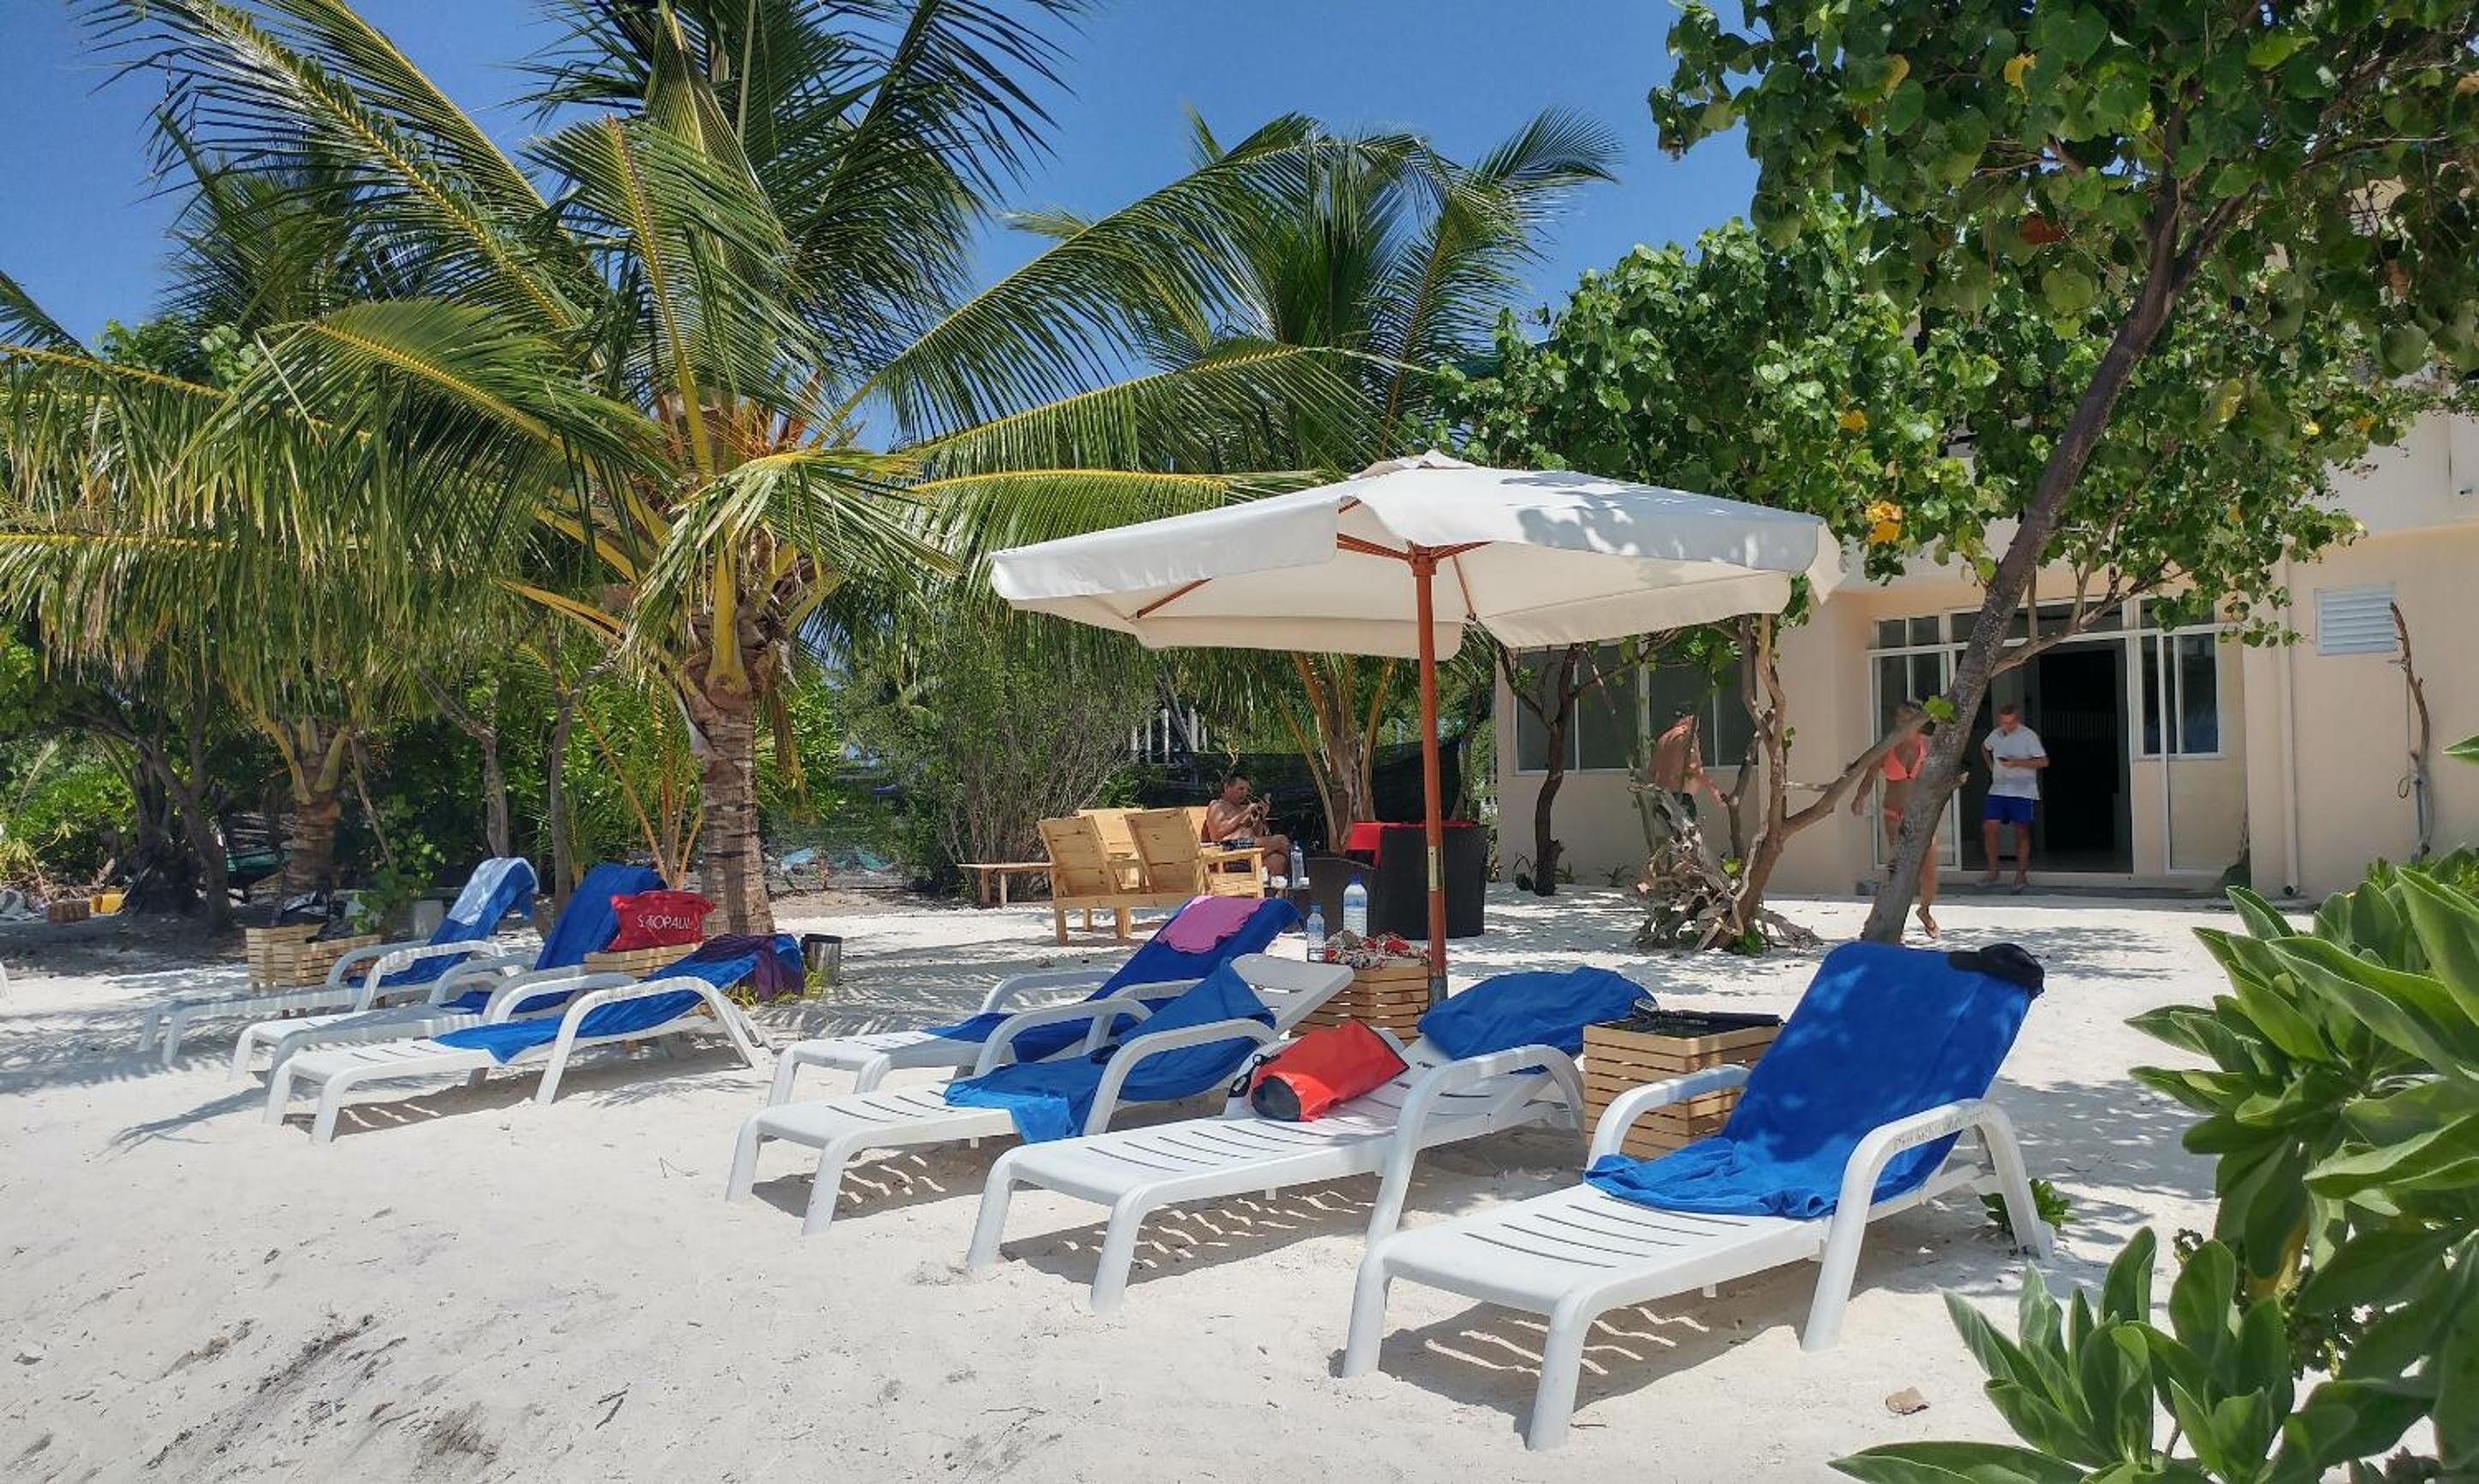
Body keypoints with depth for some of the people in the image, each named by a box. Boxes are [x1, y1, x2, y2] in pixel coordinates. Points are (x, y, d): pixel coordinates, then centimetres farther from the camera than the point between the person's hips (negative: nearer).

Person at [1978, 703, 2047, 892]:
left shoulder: (2029, 736, -8)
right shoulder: (1996, 735, 9)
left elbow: (2043, 761, -13)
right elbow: (1984, 747, 31)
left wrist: (2017, 763, -21)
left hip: (2022, 792, -5)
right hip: (1998, 790, 5)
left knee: (2021, 832, -1)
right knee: (1989, 827, -3)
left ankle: (2021, 875, 6)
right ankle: (1993, 871, 9)